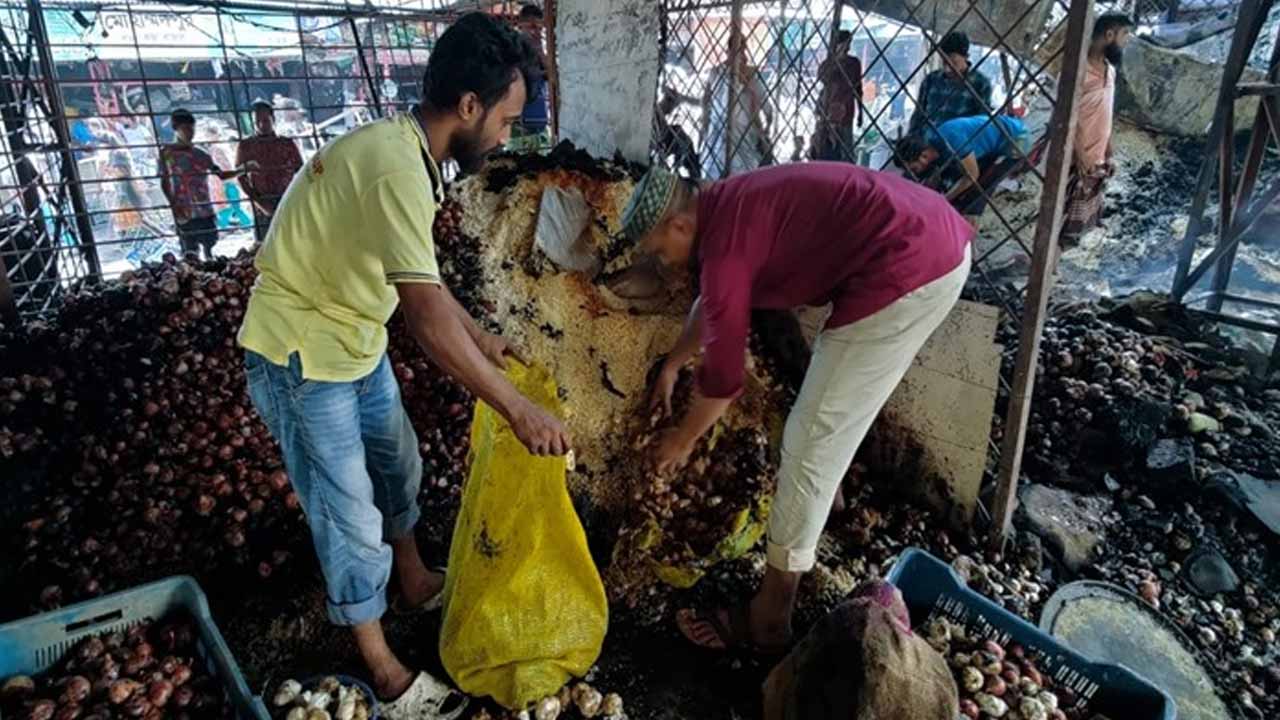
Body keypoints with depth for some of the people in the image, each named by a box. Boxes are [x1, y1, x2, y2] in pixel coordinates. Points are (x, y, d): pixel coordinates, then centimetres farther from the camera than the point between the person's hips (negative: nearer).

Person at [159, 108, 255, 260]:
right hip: (184, 212, -4)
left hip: (205, 210, 4)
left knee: (209, 249, 3)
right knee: (190, 254, -5)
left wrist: (243, 169, 3)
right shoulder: (167, 153, 2)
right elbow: (164, 184, 0)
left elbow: (221, 174, 15)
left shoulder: (200, 154, 13)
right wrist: (173, 205, -15)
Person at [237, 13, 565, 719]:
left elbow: (423, 281, 14)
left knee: (398, 466, 22)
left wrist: (482, 339, 15)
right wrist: (517, 409, -29)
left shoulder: (408, 149, 2)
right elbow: (427, 319, -35)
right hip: (302, 357, -9)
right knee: (350, 515, 2)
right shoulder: (396, 166, -30)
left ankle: (416, 584, 45)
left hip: (354, 341, 9)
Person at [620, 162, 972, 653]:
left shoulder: (726, 243, -13)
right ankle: (826, 496, 53)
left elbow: (723, 376, -5)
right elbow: (710, 302, 33)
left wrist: (682, 441, 12)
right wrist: (671, 365, 43)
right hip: (935, 235, 11)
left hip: (908, 268, -11)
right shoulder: (726, 207, 16)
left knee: (810, 440, -5)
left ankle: (768, 620, 5)